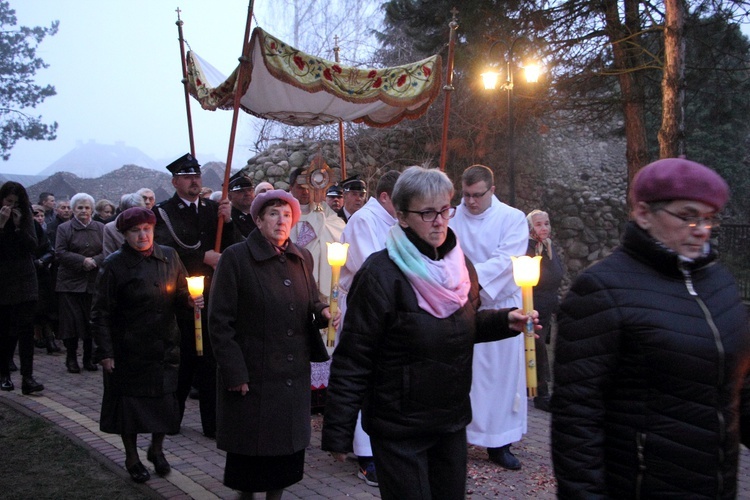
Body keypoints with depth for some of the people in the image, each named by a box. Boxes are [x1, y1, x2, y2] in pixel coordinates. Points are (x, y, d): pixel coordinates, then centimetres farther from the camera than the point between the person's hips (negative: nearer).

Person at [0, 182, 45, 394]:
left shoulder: (26, 218, 5)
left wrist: (19, 226, -14)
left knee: (26, 330, -6)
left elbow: (33, 246, -3)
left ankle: (27, 378, -7)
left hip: (25, 283, 1)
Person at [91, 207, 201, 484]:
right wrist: (105, 352, -11)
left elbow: (181, 294, 13)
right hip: (129, 349, -3)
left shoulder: (169, 257, 3)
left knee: (164, 398, 8)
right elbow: (101, 312, -7)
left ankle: (156, 449, 32)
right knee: (129, 401, 7)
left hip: (164, 346, 3)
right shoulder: (114, 265, -8)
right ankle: (132, 458, 27)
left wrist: (191, 300, -11)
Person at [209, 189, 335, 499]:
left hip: (295, 375, 5)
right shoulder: (236, 258, -8)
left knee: (289, 445, 10)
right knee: (251, 448, 5)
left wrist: (323, 312, -4)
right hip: (253, 375, -5)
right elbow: (220, 321, -9)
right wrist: (235, 373, -13)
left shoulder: (302, 258, 9)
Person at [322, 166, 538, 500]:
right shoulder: (381, 274, -18)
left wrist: (505, 321, -3)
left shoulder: (461, 266, 2)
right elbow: (352, 359, -17)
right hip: (399, 430, -6)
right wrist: (338, 432, -16)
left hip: (452, 422, 6)